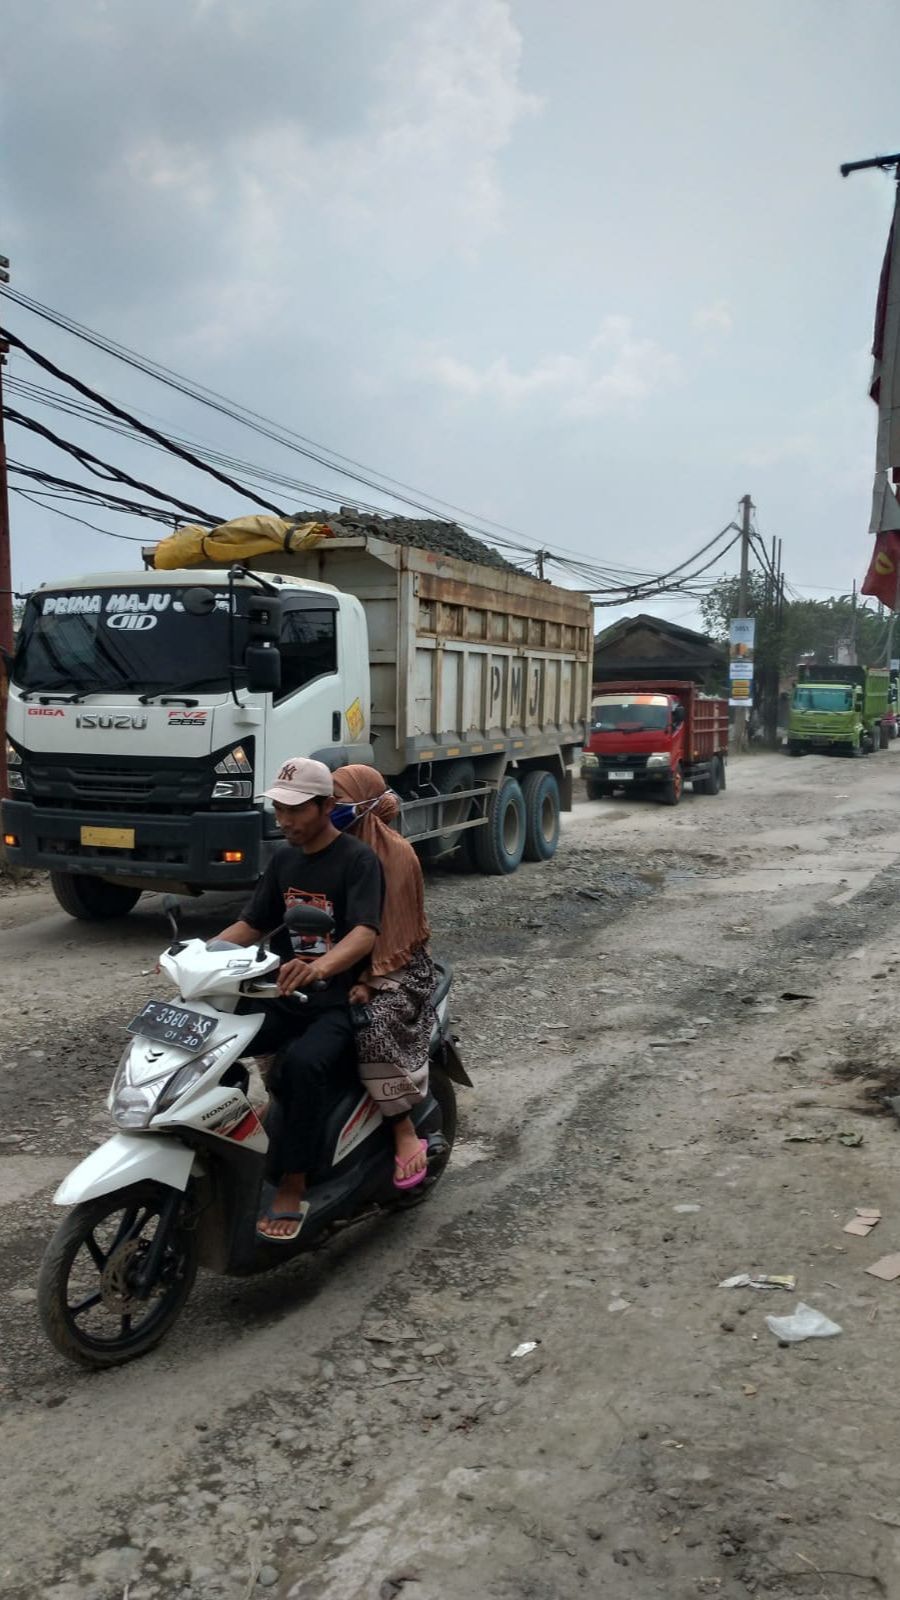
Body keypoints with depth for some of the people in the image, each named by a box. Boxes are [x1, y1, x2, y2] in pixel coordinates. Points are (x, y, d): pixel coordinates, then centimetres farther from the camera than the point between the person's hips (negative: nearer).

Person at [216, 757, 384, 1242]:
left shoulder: (358, 860, -10)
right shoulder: (284, 859, 12)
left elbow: (366, 932, -25)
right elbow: (251, 924, 15)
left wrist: (320, 967, -46)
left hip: (338, 1003, -7)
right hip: (283, 998, 7)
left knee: (302, 1063, -35)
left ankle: (292, 1189, -22)